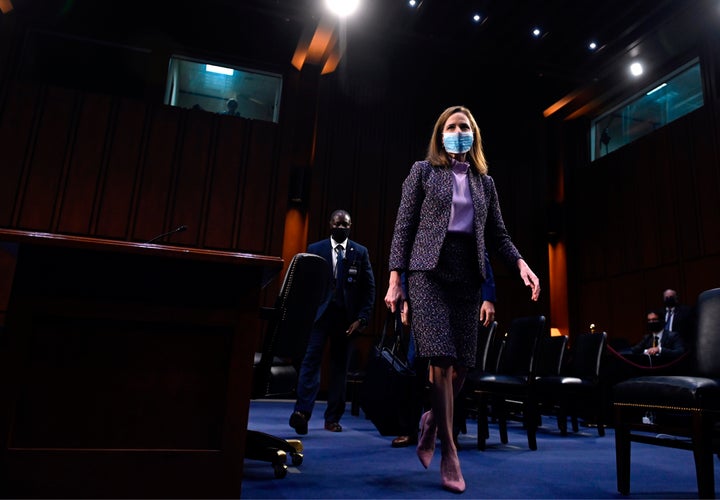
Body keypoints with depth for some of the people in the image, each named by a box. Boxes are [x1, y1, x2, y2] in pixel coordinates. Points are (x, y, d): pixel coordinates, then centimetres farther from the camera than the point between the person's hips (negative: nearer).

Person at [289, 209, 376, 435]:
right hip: (319, 313, -1)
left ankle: (332, 418, 13)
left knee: (340, 366, 6)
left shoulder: (360, 252, 7)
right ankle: (302, 411, -14)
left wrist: (361, 318, -4)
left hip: (346, 317, 1)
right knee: (312, 359, -13)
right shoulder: (315, 249, 7)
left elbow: (369, 288, 5)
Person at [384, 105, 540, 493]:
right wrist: (395, 279, -6)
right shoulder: (423, 171, 8)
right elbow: (404, 227, 2)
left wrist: (521, 264, -5)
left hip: (467, 274, 4)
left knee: (462, 364, 2)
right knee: (442, 360, -12)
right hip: (429, 270, -4)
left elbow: (497, 235, 15)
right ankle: (449, 452, 2)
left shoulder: (485, 182, 19)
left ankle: (431, 422, 30)